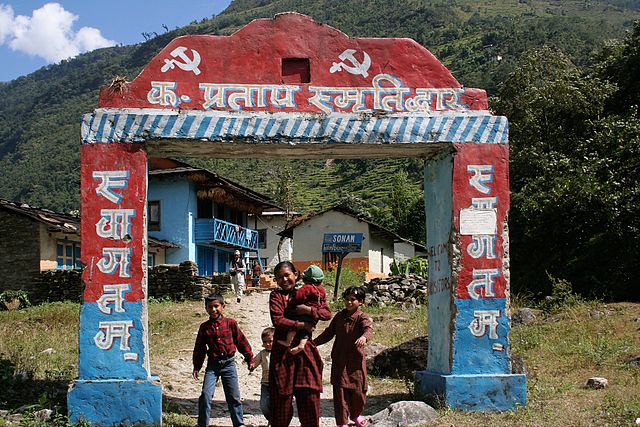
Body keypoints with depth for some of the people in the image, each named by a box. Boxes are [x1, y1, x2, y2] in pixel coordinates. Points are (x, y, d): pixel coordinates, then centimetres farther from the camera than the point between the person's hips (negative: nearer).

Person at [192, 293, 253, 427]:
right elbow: (199, 348, 12)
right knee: (206, 395, -8)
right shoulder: (204, 327, 4)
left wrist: (250, 359, 7)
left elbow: (242, 341, 5)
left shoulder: (231, 323, -1)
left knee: (233, 396, 5)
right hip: (212, 364, 1)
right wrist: (196, 367, 10)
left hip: (229, 363, -1)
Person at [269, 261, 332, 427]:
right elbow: (277, 320, -12)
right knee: (282, 397, 0)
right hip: (282, 351, -2)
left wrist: (308, 309, -12)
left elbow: (328, 313, 4)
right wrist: (301, 325, -13)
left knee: (310, 395, 0)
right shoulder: (276, 295, 3)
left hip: (305, 350, 2)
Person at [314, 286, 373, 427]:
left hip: (356, 359, -2)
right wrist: (314, 342, 7)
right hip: (339, 360, 3)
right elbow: (329, 333, 15)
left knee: (358, 389, 6)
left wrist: (364, 337, -50)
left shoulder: (362, 317, -7)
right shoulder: (339, 316, 7)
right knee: (340, 390, 0)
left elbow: (368, 329, -27)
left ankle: (356, 414, 34)